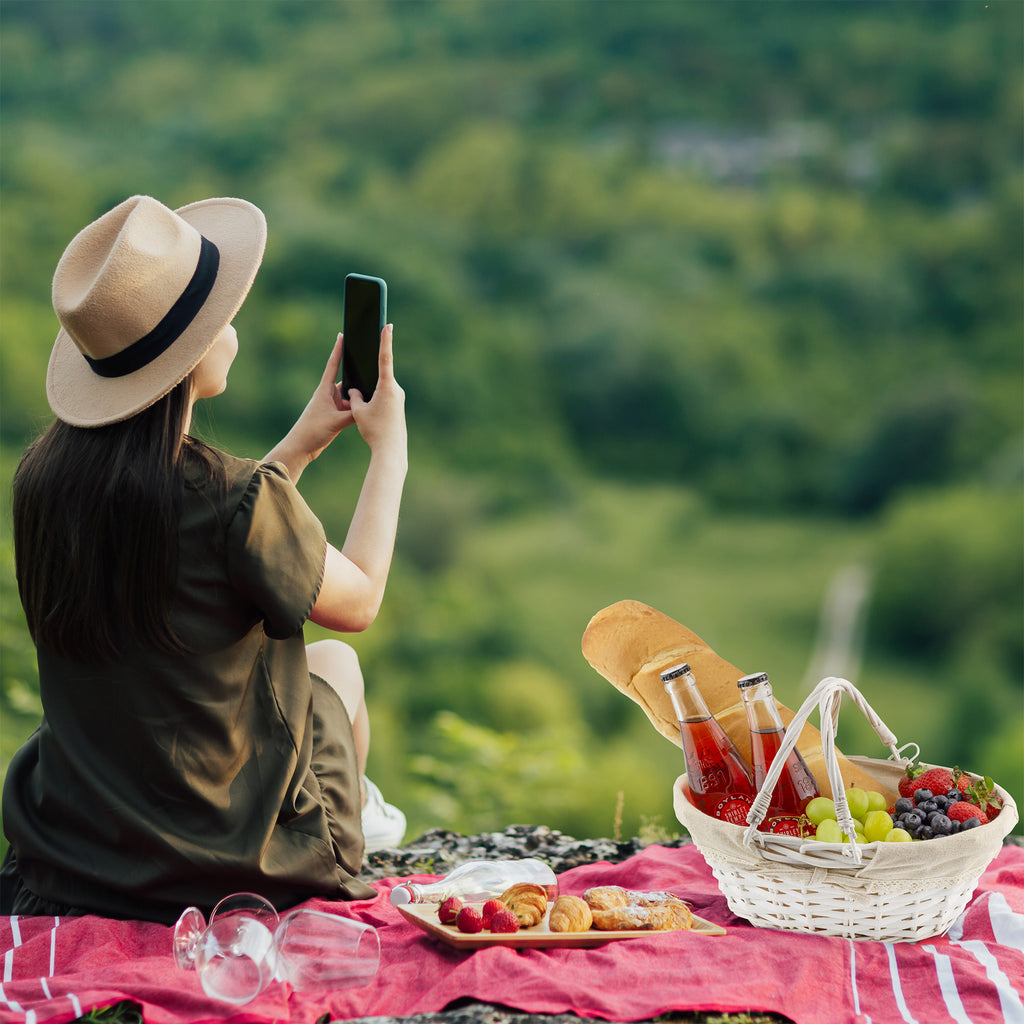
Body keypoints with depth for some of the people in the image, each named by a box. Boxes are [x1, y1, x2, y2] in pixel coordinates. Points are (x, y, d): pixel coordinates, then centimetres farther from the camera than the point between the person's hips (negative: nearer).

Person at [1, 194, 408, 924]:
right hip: (225, 854, -5)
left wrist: (308, 438, 16)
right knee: (334, 661, 24)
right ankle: (351, 818, 53)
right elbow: (358, 602, -7)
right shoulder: (237, 499, -27)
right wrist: (389, 448, 6)